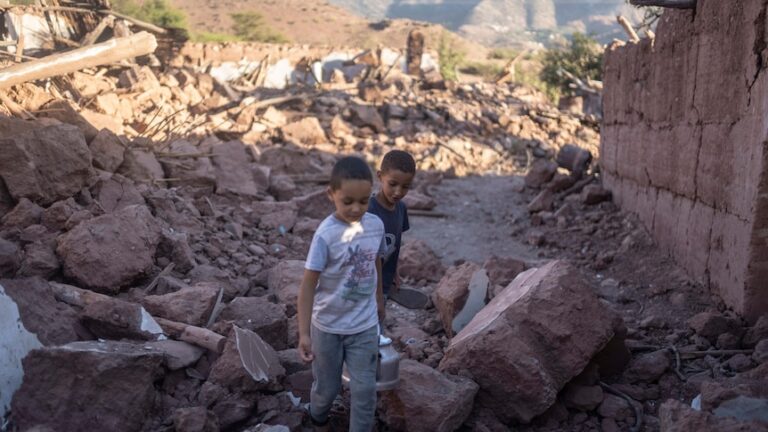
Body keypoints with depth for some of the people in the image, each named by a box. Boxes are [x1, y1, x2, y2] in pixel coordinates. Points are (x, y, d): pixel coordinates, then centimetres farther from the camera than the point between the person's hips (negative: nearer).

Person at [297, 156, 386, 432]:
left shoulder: (376, 225, -9)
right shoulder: (326, 235, -23)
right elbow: (308, 285, -19)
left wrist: (379, 299, 21)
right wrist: (304, 333, -21)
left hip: (365, 325, 3)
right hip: (328, 326, -2)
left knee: (365, 389, 7)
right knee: (327, 386, 18)